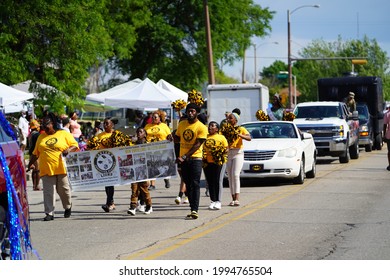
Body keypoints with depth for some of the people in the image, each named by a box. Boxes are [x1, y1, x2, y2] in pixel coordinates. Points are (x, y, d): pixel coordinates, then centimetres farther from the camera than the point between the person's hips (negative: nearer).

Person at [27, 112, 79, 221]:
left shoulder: (64, 134, 5)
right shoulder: (41, 137, 16)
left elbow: (75, 145, 3)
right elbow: (35, 153, 21)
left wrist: (68, 150, -16)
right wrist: (30, 164, 16)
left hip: (62, 168, -3)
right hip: (46, 170, 3)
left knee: (64, 189, 7)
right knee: (48, 192, -5)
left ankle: (68, 207, 30)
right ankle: (49, 213, -4)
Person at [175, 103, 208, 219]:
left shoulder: (201, 127, -7)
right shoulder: (182, 124, 11)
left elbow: (197, 145, -13)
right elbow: (178, 138, 24)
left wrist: (184, 157, -21)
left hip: (195, 158, -5)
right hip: (184, 159, 5)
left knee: (195, 184, -11)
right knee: (188, 184, 8)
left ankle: (195, 210, -16)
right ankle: (192, 209, 13)